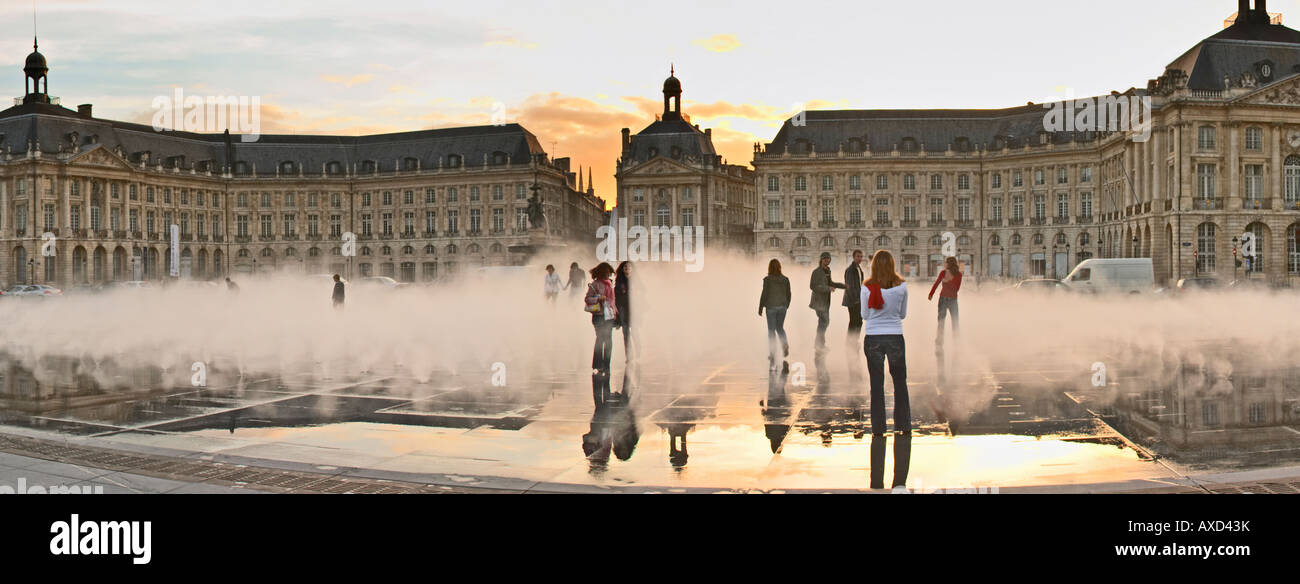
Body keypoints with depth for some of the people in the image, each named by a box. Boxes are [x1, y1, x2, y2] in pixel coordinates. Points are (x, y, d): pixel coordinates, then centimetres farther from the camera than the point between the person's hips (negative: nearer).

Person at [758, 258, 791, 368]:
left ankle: (773, 354, 2)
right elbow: (788, 294, 7)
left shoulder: (767, 279, -12)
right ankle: (785, 344, -6)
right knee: (780, 328, 19)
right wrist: (787, 305, 22)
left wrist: (760, 308, -2)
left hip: (771, 307, -3)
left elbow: (764, 294, -11)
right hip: (782, 306, 3)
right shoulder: (785, 279, 0)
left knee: (771, 330, 5)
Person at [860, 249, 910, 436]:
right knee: (900, 383, 14)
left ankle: (878, 427, 11)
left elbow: (865, 315, 2)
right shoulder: (901, 287, -5)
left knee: (877, 384, 8)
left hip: (873, 339, 0)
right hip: (895, 337, 0)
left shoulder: (867, 288, -7)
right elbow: (903, 314, 5)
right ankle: (904, 426, 17)